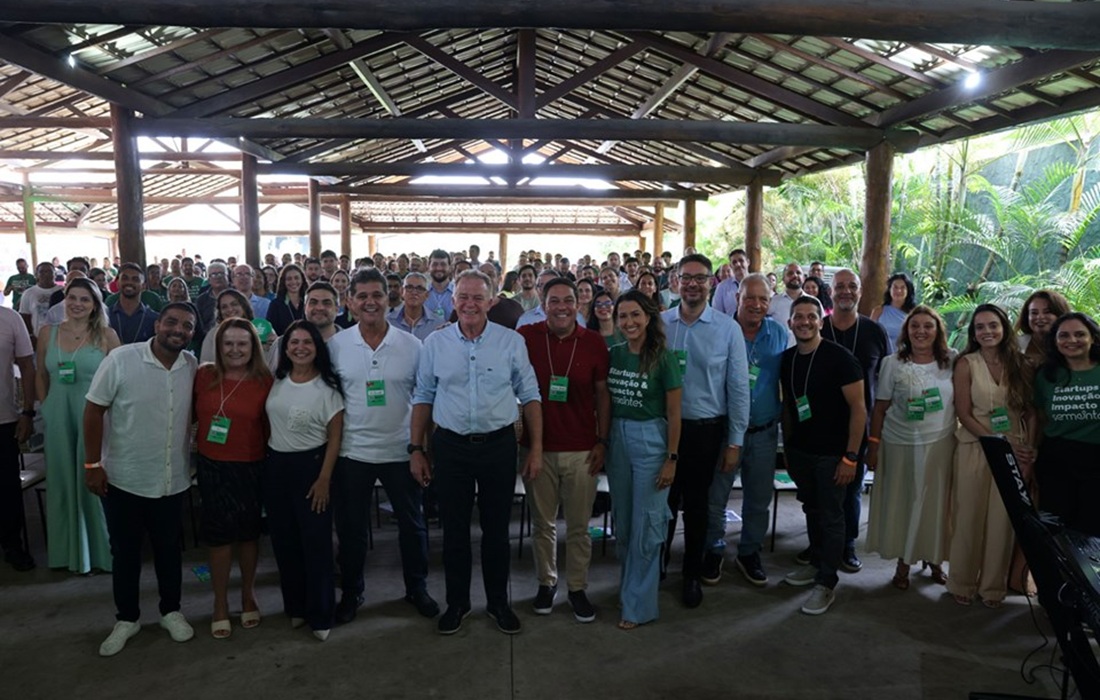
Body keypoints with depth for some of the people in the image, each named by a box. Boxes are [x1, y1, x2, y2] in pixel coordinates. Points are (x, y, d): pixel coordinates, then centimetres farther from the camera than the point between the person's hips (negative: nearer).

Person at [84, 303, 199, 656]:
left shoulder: (193, 366, -4)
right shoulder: (121, 359, -14)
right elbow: (94, 410, -10)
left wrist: (195, 457, 8)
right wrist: (93, 463, -10)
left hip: (173, 479, 3)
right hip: (123, 477, -2)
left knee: (168, 547, 16)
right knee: (125, 551, 13)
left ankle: (171, 611, 34)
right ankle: (126, 618, 31)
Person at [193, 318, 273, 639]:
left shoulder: (264, 381, -7)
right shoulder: (204, 375, -3)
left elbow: (269, 426, -2)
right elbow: (190, 412, 10)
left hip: (250, 467, -1)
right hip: (212, 466, 1)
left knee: (249, 531, 12)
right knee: (219, 533, 7)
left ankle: (248, 595, 33)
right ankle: (220, 604, 23)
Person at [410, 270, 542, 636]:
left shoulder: (512, 342, -3)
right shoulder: (435, 343, 1)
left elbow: (529, 396, 1)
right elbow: (423, 397, 6)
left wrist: (536, 448, -2)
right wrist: (416, 449, 3)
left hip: (498, 444, -1)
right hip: (450, 446, 1)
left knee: (496, 529, 11)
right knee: (454, 529, 12)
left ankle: (498, 602, 30)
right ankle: (457, 602, 30)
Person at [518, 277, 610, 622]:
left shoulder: (594, 343, -3)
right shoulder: (525, 337, -5)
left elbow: (602, 394, 4)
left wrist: (602, 441, 1)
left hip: (581, 449, 0)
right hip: (537, 447, 0)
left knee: (579, 526, 9)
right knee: (543, 523, 14)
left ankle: (578, 587, 26)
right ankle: (546, 581, 33)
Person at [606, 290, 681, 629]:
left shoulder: (663, 358, -11)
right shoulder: (613, 354, 3)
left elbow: (674, 413, -9)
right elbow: (606, 403, 10)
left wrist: (671, 459, -10)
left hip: (650, 440, -5)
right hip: (617, 438, 5)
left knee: (645, 525, 2)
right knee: (621, 521, 15)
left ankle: (639, 604, 15)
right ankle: (629, 584, 35)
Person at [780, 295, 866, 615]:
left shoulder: (840, 358, -15)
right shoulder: (786, 359, 2)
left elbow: (858, 407, -14)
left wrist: (851, 457, -17)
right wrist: (787, 446, 12)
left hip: (832, 453, -5)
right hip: (800, 450, 5)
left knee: (830, 516, 2)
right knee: (811, 509, 17)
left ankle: (827, 583, 12)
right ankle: (816, 563, 34)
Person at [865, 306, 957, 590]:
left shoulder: (952, 360, 0)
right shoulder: (892, 363, -3)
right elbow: (880, 408, -1)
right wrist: (873, 444, -2)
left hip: (940, 444, 1)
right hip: (900, 445, -1)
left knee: (935, 503, 9)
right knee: (901, 503, 7)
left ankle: (934, 559, 28)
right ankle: (903, 562, 21)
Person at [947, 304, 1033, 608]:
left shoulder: (1019, 363, 4)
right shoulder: (966, 364, -3)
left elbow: (1029, 411, 5)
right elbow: (964, 414, -6)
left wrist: (1028, 451, -7)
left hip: (1015, 451, 2)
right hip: (974, 449, -2)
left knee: (1002, 520, 5)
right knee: (969, 517, 4)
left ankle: (993, 585, 22)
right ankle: (963, 583, 21)